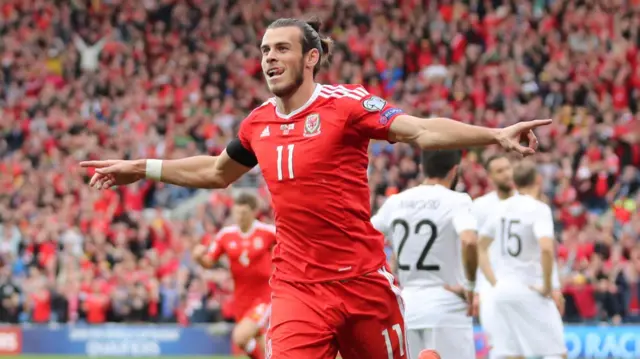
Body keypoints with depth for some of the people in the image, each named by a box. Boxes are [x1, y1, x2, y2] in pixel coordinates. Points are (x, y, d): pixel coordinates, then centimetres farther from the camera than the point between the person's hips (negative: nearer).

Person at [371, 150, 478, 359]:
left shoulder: (396, 202, 8)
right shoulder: (456, 201, -9)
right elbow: (469, 241, -28)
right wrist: (470, 285, -15)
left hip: (406, 308, 6)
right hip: (446, 309, -6)